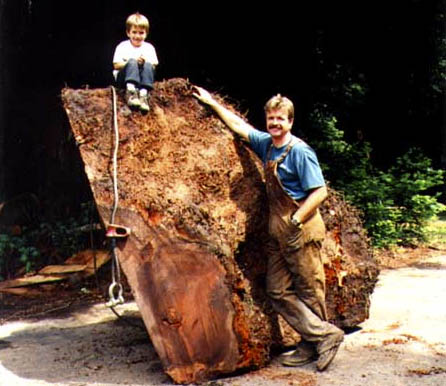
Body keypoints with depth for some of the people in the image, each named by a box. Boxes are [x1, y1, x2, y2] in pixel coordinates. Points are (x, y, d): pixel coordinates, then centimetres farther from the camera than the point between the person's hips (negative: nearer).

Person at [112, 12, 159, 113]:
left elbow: (154, 66, 3)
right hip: (124, 79, -2)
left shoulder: (149, 48, 9)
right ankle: (130, 92, -47)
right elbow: (116, 66, -6)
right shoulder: (122, 47, 3)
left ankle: (143, 94, -44)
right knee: (132, 63, -30)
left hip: (143, 79, 2)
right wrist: (134, 62, -18)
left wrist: (145, 62, -19)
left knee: (148, 66, -29)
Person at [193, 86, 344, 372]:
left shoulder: (300, 151, -11)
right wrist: (212, 102, 27)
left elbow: (320, 191, -14)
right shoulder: (266, 144, 10)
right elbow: (240, 126, 23)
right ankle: (324, 335, 9)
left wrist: (296, 221, -17)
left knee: (309, 290, 0)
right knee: (278, 291, 4)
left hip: (302, 230, -8)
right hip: (278, 231, 8)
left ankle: (314, 343, 12)